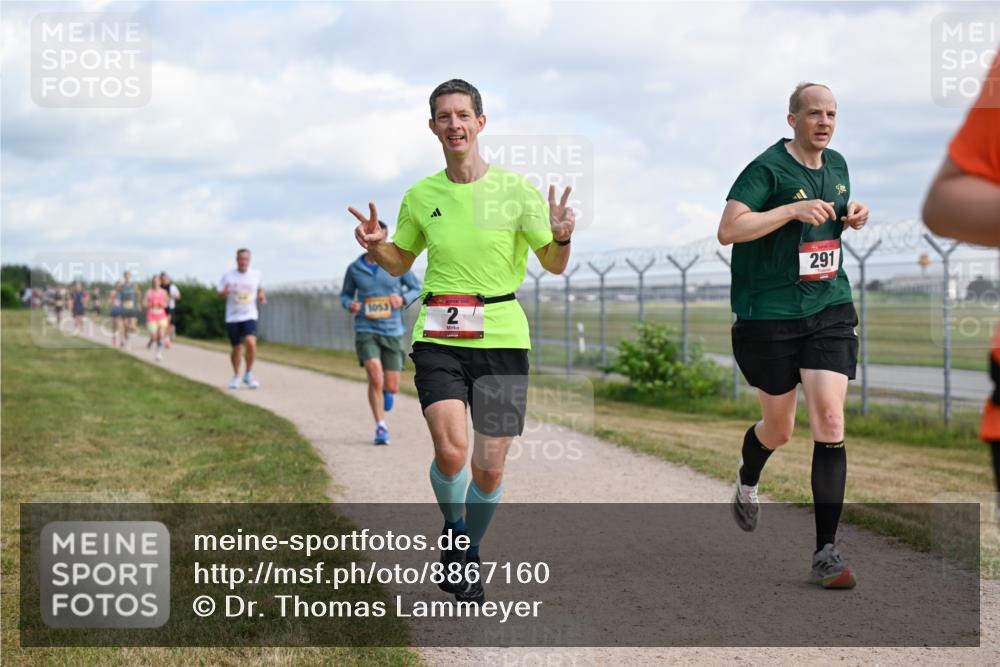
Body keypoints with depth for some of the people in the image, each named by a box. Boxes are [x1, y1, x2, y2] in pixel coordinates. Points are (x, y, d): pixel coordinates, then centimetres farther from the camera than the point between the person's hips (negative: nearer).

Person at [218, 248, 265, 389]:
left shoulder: (256, 274, 1)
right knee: (236, 348, 7)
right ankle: (236, 376, 30)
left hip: (250, 316, 0)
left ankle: (248, 374, -5)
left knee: (251, 342, -23)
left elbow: (260, 288, 21)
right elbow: (220, 295, 1)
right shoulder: (228, 276, -2)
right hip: (232, 318, 0)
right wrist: (224, 292, -22)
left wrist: (261, 296, -1)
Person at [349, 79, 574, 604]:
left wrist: (562, 236, -18)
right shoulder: (420, 196, 6)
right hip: (438, 336, 0)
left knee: (489, 469, 3)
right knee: (450, 451, -20)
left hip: (501, 337, 0)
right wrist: (376, 246, -3)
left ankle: (469, 556, 29)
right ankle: (453, 532, 11)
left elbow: (554, 265, 4)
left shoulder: (516, 190, -1)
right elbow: (399, 264, 19)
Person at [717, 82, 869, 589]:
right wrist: (792, 209, -28)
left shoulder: (837, 165, 9)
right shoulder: (767, 168, -12)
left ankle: (826, 552, -6)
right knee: (779, 428, 10)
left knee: (830, 422, -10)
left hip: (830, 308, 4)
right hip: (770, 314, -4)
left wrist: (851, 219, 5)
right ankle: (746, 483, 48)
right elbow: (728, 230, -22)